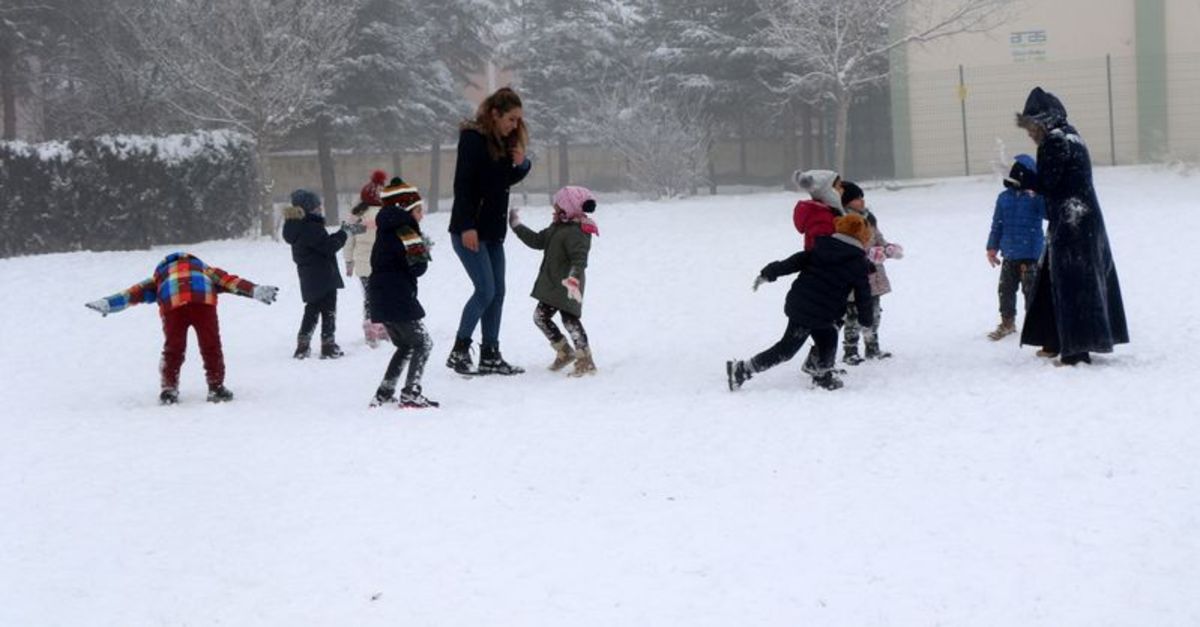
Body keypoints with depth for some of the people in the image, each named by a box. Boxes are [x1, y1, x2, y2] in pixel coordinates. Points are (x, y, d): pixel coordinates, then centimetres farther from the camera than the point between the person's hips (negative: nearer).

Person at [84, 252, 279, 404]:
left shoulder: (160, 276, 39)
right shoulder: (205, 270, 40)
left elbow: (137, 291, 28)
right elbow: (229, 281, 26)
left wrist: (108, 304, 22)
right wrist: (255, 291, 18)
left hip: (173, 302, 0)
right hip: (203, 300, 0)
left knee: (173, 348, 15)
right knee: (211, 346, 11)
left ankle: (169, 389, 14)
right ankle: (216, 387, 12)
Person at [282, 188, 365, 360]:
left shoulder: (299, 227, 12)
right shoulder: (311, 228, -20)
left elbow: (324, 242, 14)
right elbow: (329, 246, -21)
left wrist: (345, 231, 9)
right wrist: (344, 233, -9)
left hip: (309, 280, 9)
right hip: (323, 279, -9)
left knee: (312, 310, 17)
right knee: (329, 310, 1)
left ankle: (302, 346, 16)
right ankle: (328, 346, 3)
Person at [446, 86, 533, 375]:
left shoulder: (504, 141, 11)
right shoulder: (473, 138, -13)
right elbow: (462, 183, -17)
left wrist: (520, 164, -2)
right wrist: (467, 226, -22)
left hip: (493, 229, 8)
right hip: (469, 230, -8)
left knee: (497, 292, 6)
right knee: (485, 290, -12)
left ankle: (490, 355, 11)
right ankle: (459, 351, -2)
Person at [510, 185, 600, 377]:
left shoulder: (576, 232, -21)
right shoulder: (556, 228, 12)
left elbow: (579, 258, -31)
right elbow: (537, 240, 19)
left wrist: (574, 279, -45)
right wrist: (517, 226, 20)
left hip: (566, 288, -11)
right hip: (551, 285, 11)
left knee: (570, 319, -12)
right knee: (540, 317, 14)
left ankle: (585, 360, -7)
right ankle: (564, 352, 21)